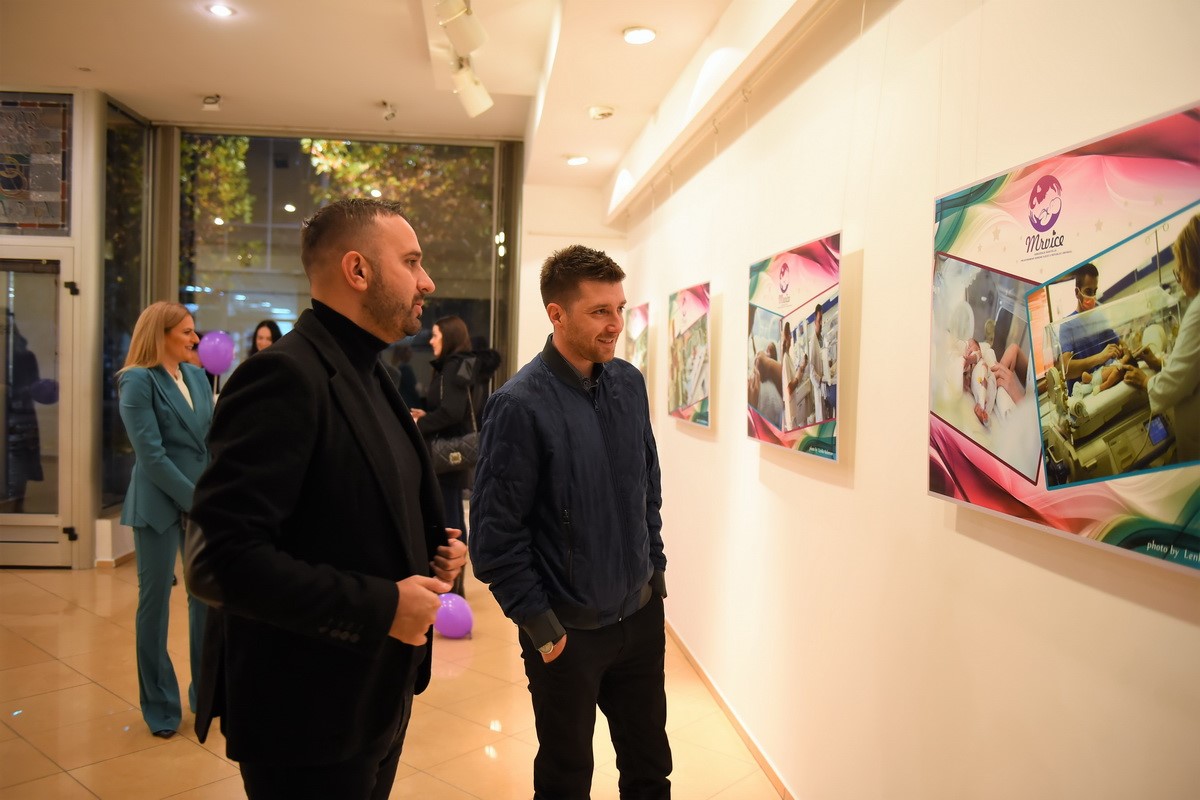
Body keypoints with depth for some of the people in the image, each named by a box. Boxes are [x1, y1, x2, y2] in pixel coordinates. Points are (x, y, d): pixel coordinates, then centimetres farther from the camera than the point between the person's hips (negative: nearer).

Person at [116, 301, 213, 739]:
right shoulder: (137, 381, -8)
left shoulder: (197, 375, 10)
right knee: (155, 601, 7)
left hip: (205, 500, 5)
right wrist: (195, 499, -16)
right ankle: (160, 706, 21)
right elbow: (151, 454, -15)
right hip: (159, 504, -5)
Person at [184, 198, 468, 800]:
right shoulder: (285, 375, -21)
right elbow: (217, 559, -27)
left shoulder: (370, 376, 8)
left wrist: (434, 548, 0)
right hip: (308, 716, -8)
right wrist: (380, 606, -25)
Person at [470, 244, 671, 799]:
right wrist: (541, 626, -12)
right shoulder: (520, 405, -19)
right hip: (570, 629, -5)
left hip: (642, 613, 5)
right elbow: (494, 533, -16)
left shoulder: (630, 383, 0)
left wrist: (654, 566, 12)